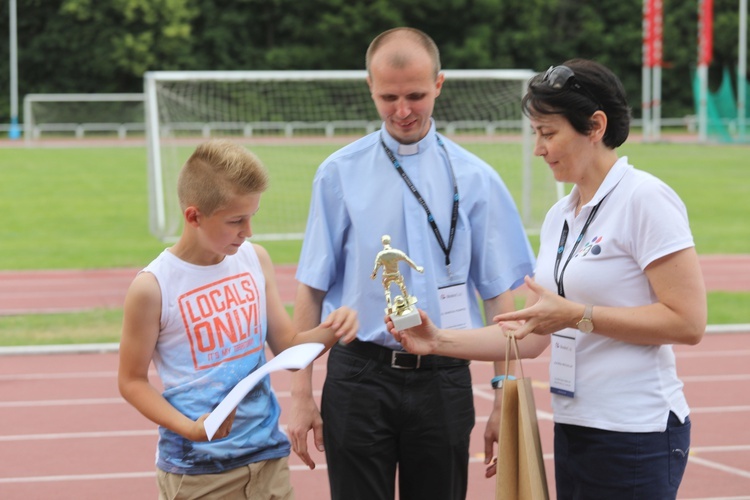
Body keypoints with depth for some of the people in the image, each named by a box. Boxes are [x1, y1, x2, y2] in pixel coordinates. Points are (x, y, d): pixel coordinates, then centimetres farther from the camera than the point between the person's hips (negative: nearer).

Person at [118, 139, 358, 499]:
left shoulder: (256, 260, 2)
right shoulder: (153, 288, -12)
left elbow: (287, 349, 10)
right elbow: (132, 381, -5)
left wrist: (327, 333, -11)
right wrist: (189, 428, -19)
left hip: (267, 458, 4)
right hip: (196, 471, -4)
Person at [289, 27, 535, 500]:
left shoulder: (474, 178, 2)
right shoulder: (339, 174, 1)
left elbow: (499, 297, 4)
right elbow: (312, 289, 3)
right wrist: (301, 395, 0)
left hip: (442, 377, 1)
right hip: (359, 376, -1)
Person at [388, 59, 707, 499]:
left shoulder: (645, 199, -11)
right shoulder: (559, 217, 13)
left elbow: (687, 322, -17)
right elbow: (531, 337, 14)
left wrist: (575, 314, -18)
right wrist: (440, 342, 3)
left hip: (636, 434, -8)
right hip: (573, 429, 8)